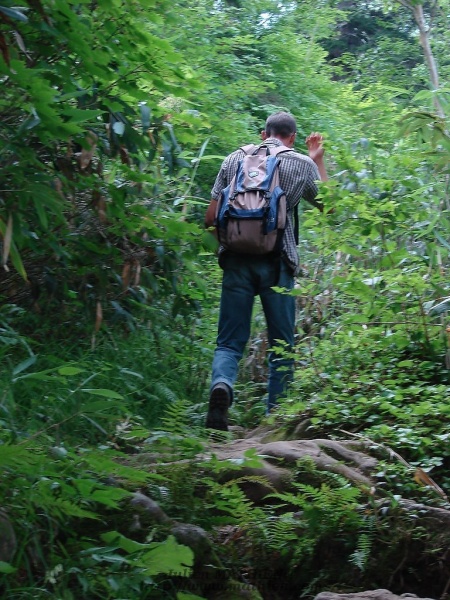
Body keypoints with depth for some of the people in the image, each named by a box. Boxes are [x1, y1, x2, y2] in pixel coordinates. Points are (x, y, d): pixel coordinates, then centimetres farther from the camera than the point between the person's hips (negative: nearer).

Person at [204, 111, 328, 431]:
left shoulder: (235, 158, 11)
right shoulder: (303, 164, 7)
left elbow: (211, 218, 8)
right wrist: (319, 160, 32)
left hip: (237, 260, 1)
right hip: (277, 263, -1)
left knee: (229, 341, 5)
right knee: (282, 346, 10)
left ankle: (221, 384, -25)